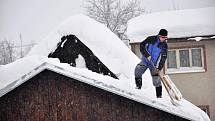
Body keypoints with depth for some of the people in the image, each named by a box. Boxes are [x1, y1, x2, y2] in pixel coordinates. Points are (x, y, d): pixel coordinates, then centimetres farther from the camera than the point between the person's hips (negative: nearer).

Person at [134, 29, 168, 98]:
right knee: (137, 70, -24)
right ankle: (138, 86, -8)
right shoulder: (151, 39, -8)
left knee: (156, 80, -5)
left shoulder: (164, 46, -6)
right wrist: (147, 55, -21)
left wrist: (159, 68, -16)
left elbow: (163, 58, -7)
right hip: (145, 61, 0)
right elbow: (142, 46, -10)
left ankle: (159, 95, 7)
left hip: (154, 64, 0)